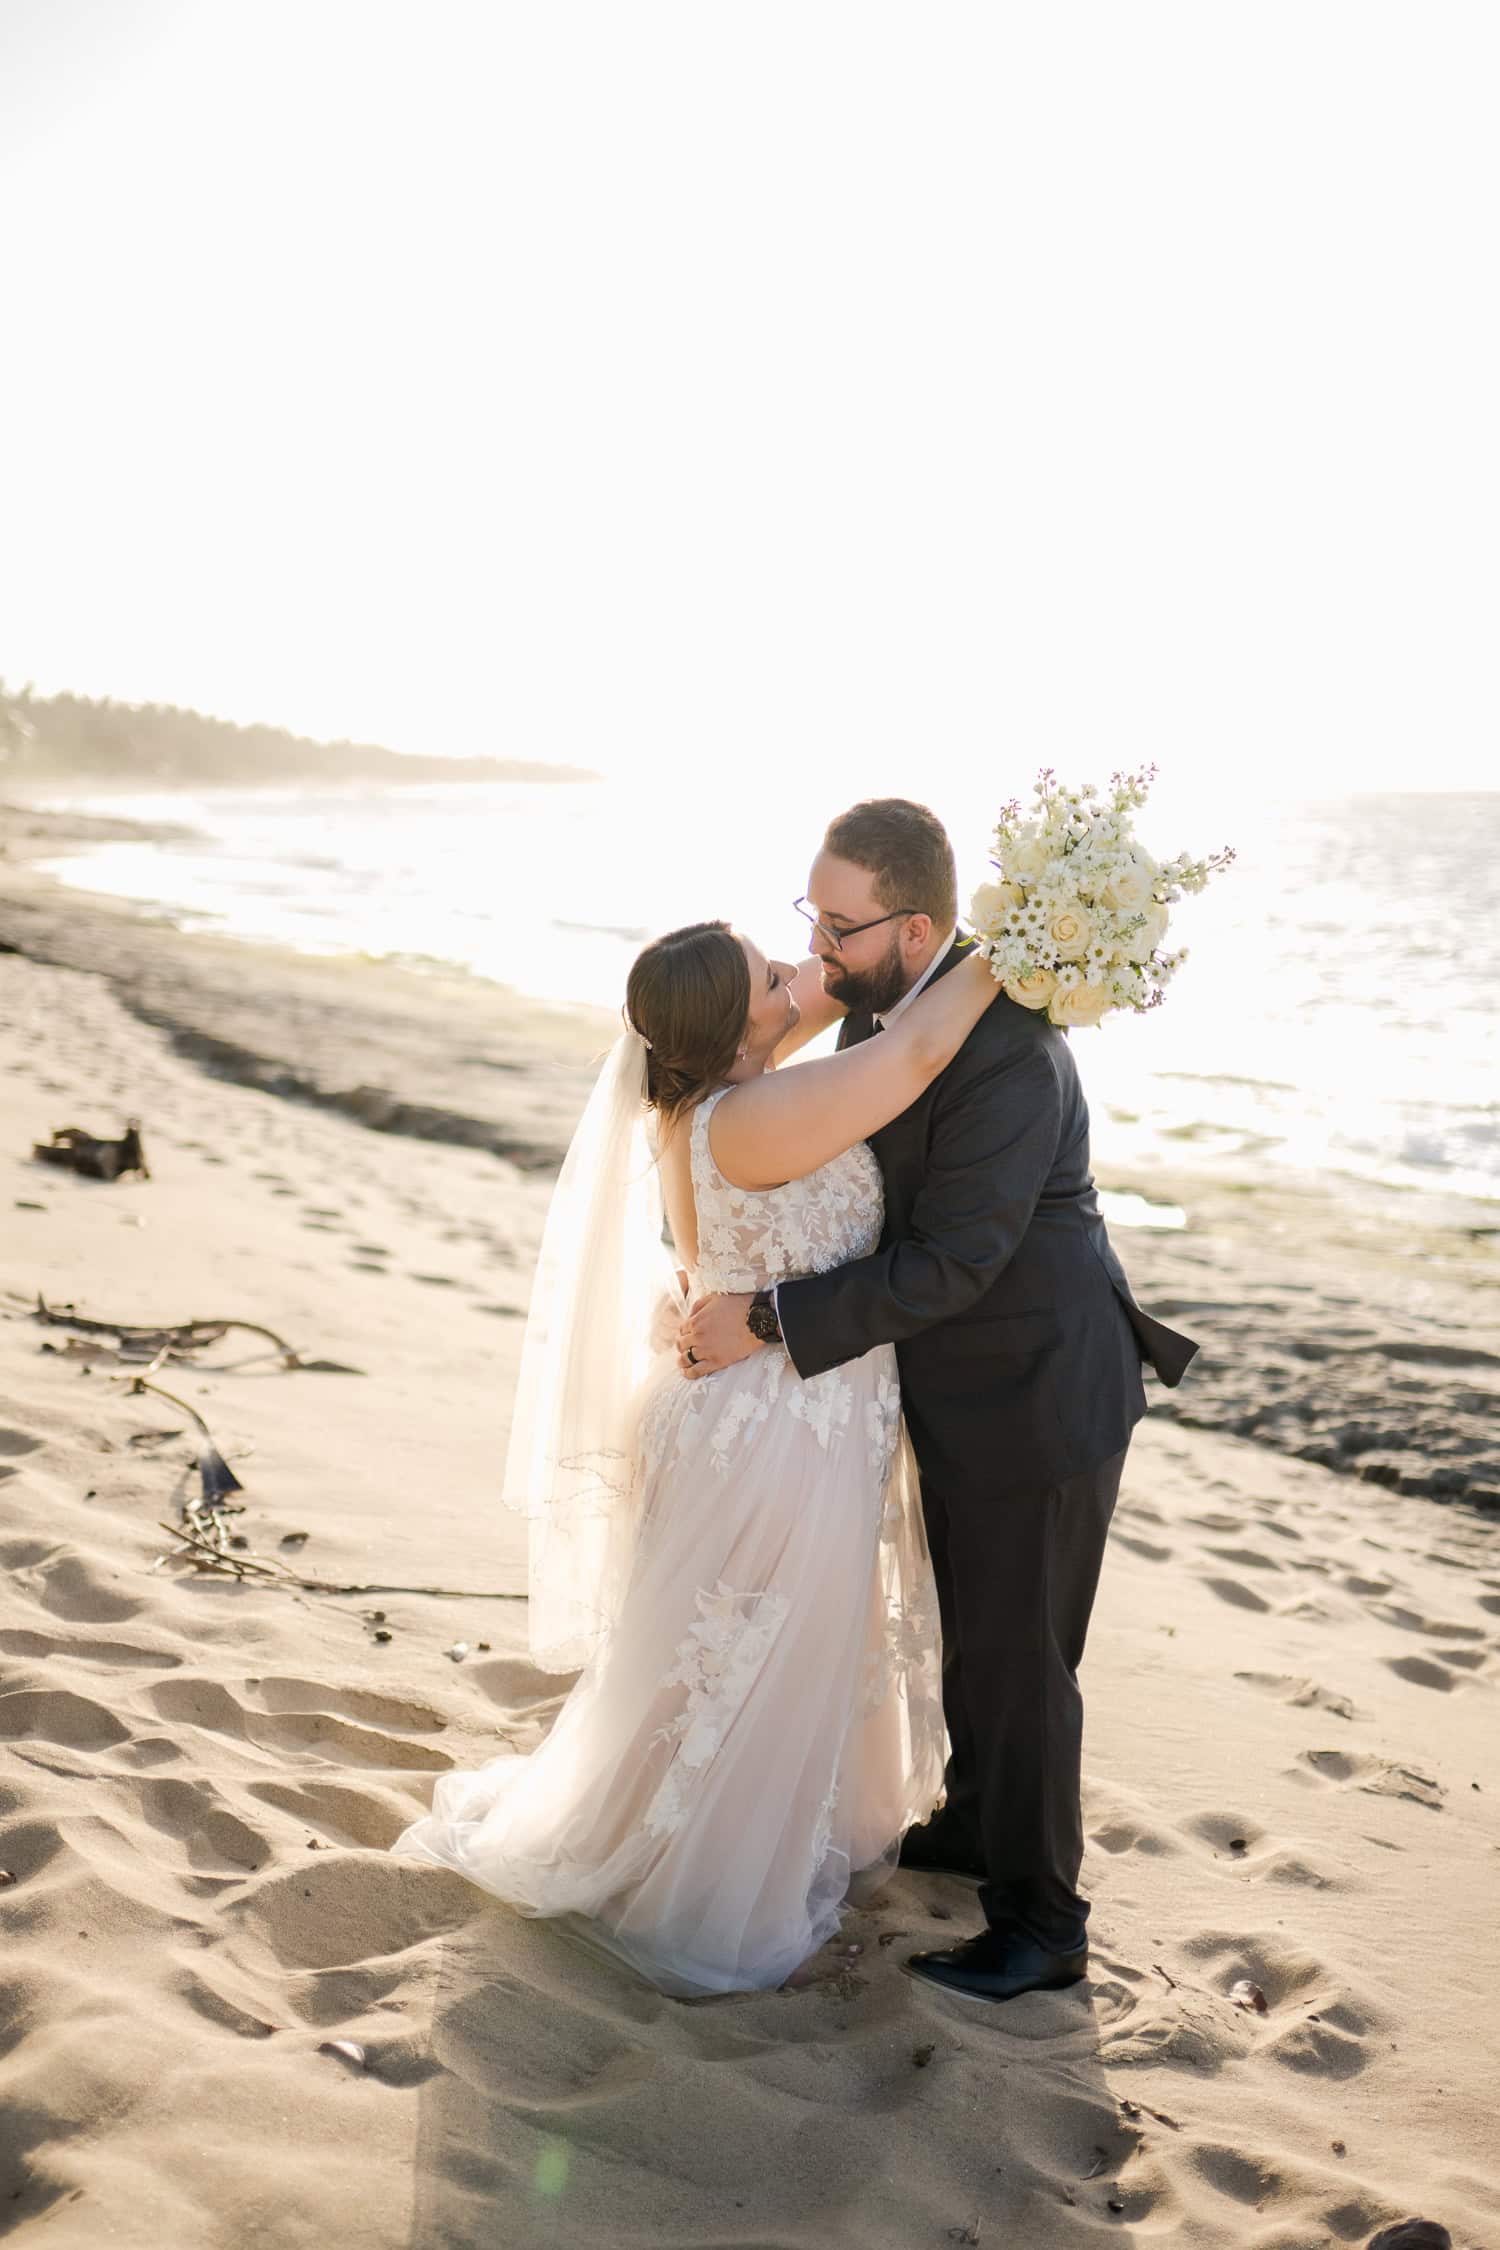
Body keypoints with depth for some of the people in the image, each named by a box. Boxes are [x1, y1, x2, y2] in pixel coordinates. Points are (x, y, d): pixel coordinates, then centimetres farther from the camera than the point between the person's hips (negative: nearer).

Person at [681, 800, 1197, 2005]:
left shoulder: (1009, 1056, -30)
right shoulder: (881, 1000, -1)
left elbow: (947, 1263, -29)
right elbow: (867, 1168, 13)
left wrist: (767, 1322, -26)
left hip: (1033, 1399, -9)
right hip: (962, 1390, 9)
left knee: (1015, 1658, 6)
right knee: (969, 1626, 25)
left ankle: (1040, 1924, 25)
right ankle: (977, 1825, 48)